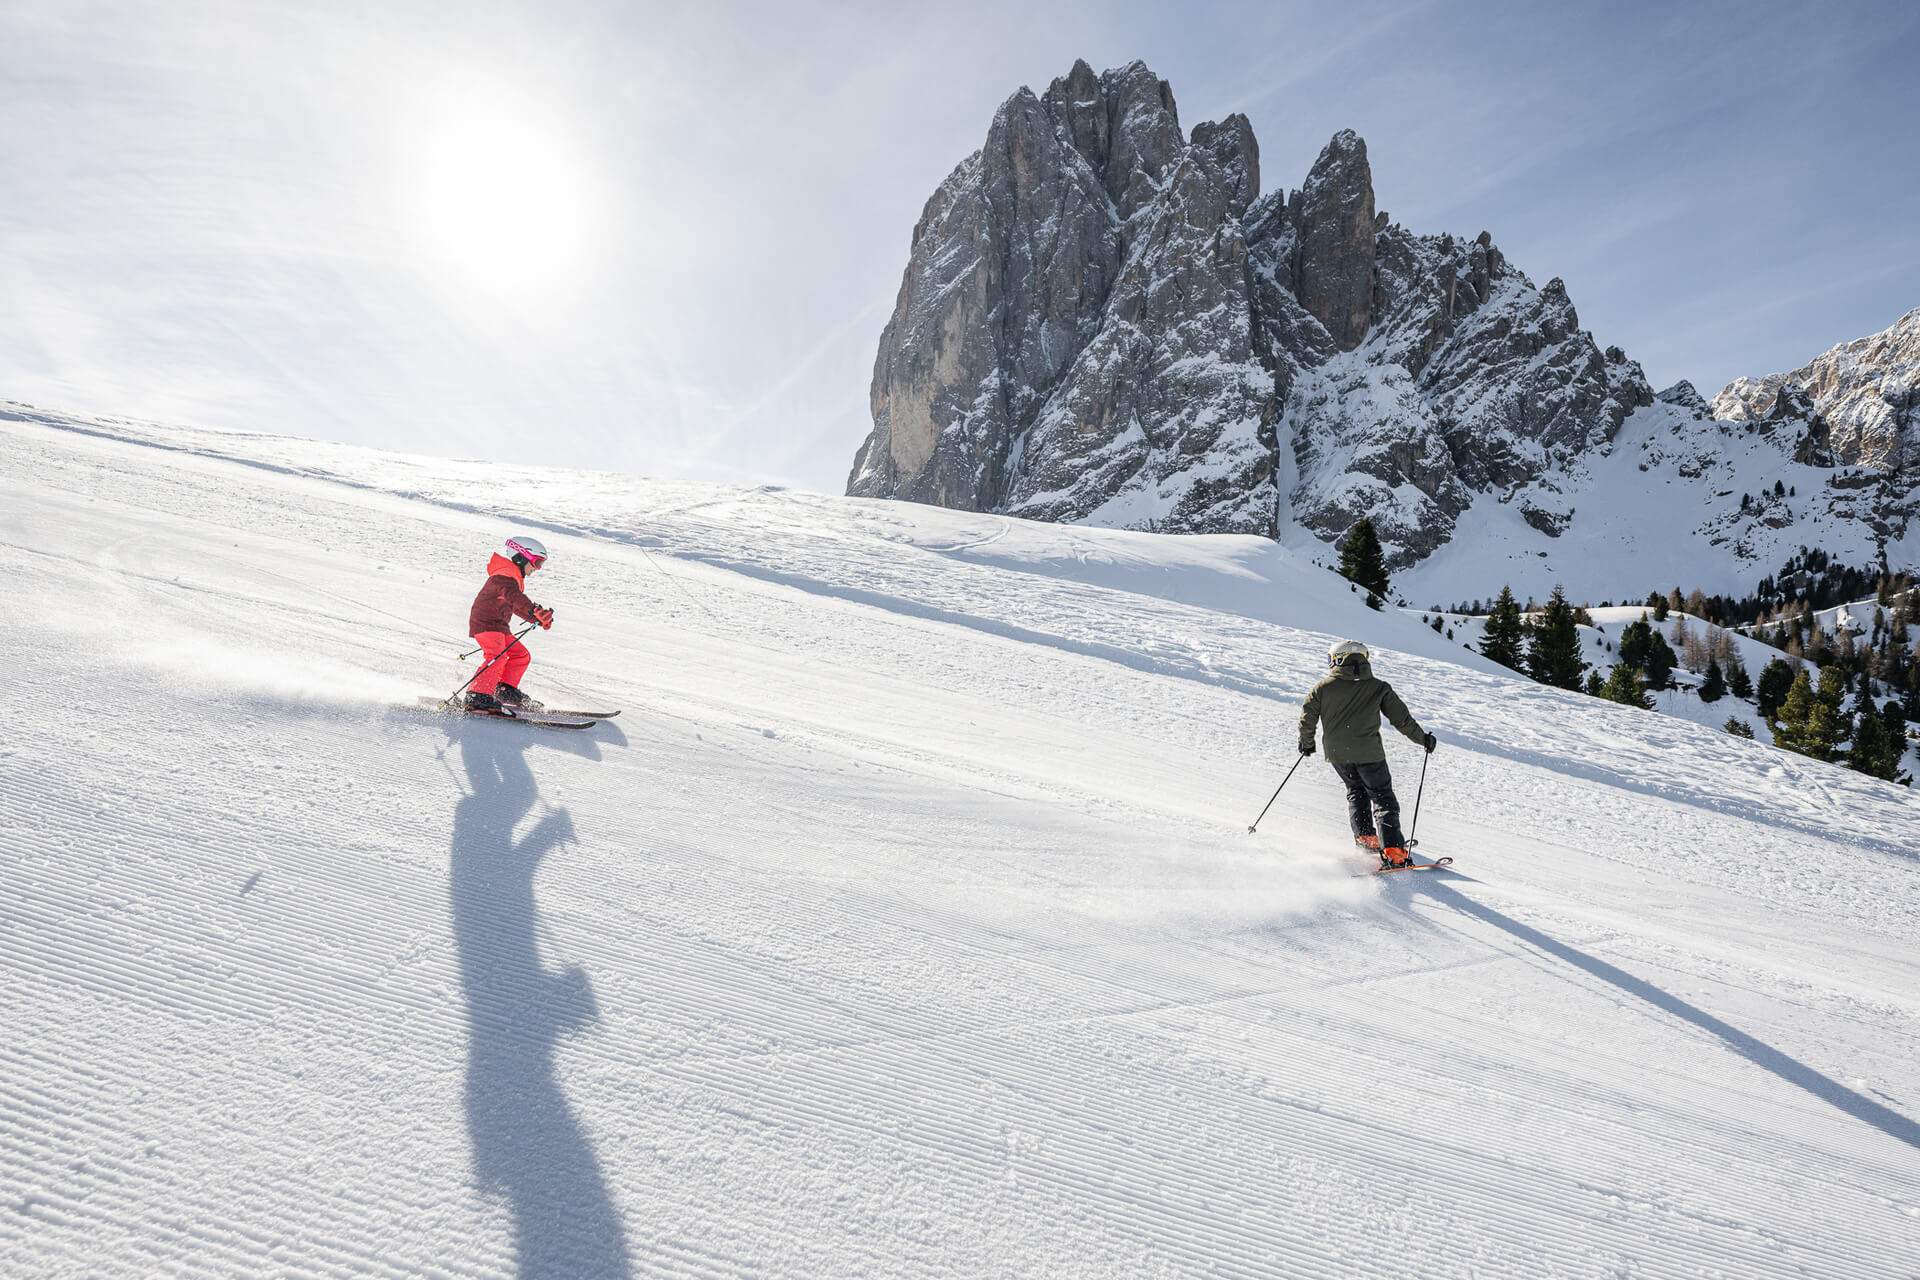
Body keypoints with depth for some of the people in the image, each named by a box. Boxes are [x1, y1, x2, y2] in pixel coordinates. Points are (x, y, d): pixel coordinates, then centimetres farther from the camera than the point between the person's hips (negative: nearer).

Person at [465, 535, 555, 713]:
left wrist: (539, 618, 26)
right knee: (497, 657, -27)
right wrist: (535, 610, -50)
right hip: (486, 623, -11)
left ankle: (506, 690, 20)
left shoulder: (515, 577, 22)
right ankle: (477, 697, -31)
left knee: (521, 655, 14)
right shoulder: (505, 575, -14)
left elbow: (518, 606, 34)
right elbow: (514, 597, -35)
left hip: (499, 626, 11)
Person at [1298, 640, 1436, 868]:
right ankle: (1392, 852, -7)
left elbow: (1307, 718, 3)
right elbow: (1402, 718, 4)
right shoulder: (1378, 687, 1)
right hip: (1368, 753, -2)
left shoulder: (1323, 687, 1)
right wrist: (1423, 739, 18)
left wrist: (1306, 742, 21)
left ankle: (1365, 838, 17)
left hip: (1337, 754, 2)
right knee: (1383, 798, 6)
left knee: (1356, 791, 25)